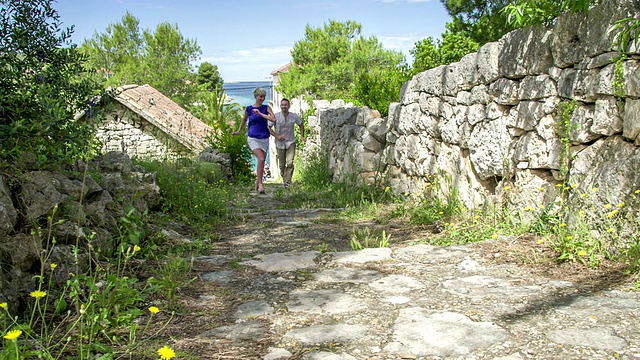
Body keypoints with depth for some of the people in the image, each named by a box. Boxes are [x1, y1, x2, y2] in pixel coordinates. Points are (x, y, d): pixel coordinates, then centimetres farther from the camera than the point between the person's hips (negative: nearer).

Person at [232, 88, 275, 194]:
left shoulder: (266, 108, 4)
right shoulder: (248, 109, 2)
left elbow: (273, 119, -12)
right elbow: (244, 120, 20)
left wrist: (260, 114, -12)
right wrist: (239, 131, 29)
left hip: (264, 138, 3)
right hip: (253, 138, -3)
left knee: (262, 162, 6)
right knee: (261, 159, -21)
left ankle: (257, 185, 20)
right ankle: (260, 184, -16)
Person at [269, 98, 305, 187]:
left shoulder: (294, 116, -4)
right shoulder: (276, 116, -9)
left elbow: (301, 124, 15)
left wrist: (302, 136, 7)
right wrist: (277, 136, -16)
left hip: (291, 143, 0)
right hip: (280, 144, 0)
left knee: (290, 163, -15)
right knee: (281, 165, 7)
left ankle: (287, 182, -11)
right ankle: (284, 180, 27)